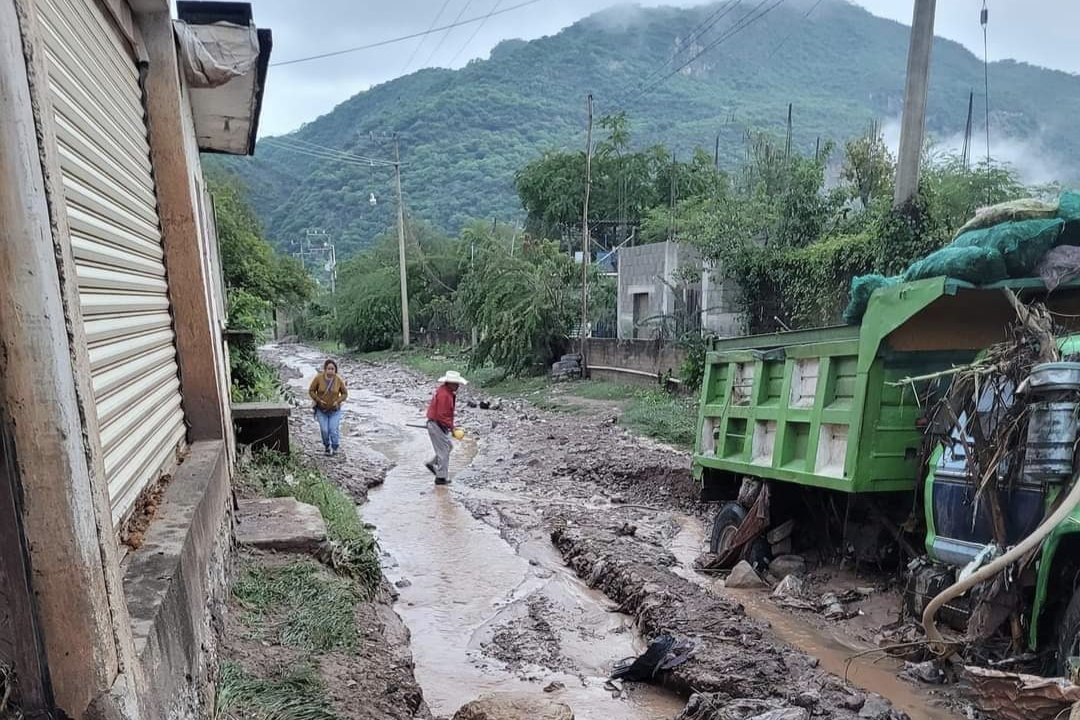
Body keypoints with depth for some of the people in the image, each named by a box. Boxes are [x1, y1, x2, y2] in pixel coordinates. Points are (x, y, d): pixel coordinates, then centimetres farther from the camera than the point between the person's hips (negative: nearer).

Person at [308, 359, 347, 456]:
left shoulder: (339, 380, -11)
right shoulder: (318, 378, -14)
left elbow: (345, 393, 1)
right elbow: (311, 391, -4)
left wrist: (338, 401, -14)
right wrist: (318, 400, -15)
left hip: (335, 410, 0)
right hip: (321, 410, 0)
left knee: (334, 429, -7)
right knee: (324, 430, -3)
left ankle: (335, 448, 15)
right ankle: (327, 446, 24)